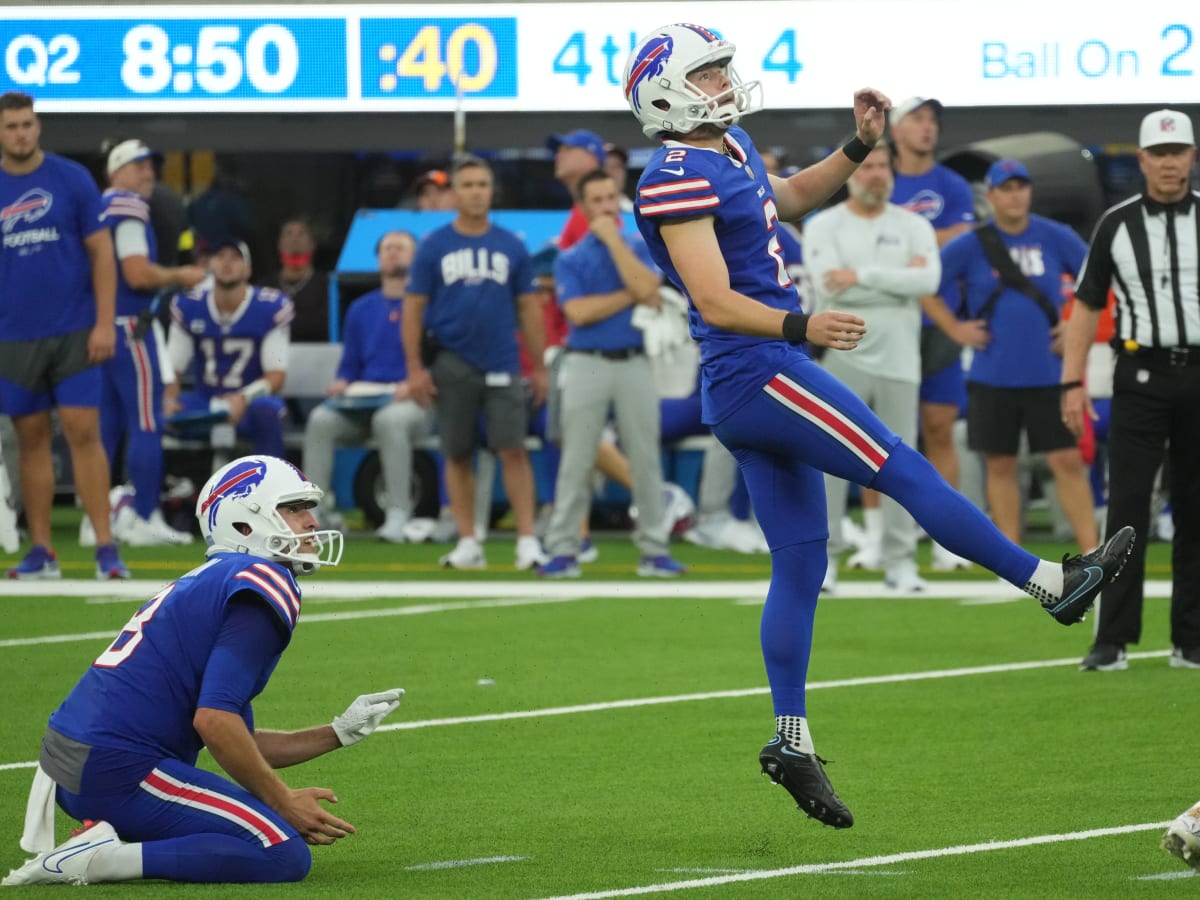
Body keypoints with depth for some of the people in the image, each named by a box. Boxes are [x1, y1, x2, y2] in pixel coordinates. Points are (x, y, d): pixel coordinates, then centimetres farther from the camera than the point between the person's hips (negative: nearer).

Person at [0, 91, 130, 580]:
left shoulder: (72, 178, 1)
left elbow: (101, 252, 1)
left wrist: (105, 323, -7)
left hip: (73, 332, -2)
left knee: (83, 432, -8)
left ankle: (105, 546, -7)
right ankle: (40, 552, 10)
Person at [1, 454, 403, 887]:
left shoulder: (213, 580, 23)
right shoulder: (266, 584, -9)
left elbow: (241, 741, 23)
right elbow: (215, 721, -19)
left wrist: (341, 733, 18)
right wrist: (285, 801, -8)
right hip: (118, 768, -10)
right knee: (286, 855, -16)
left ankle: (96, 824, 9)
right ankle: (101, 859, -19)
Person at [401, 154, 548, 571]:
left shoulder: (511, 247, 7)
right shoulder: (434, 247, 3)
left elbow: (528, 308, 10)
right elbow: (413, 309, 3)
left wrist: (539, 367, 6)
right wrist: (415, 368, -4)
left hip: (501, 366, 0)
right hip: (453, 364, 0)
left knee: (513, 450, -9)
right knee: (457, 455, 5)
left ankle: (527, 541, -9)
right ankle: (468, 543, 12)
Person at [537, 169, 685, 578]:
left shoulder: (640, 248, 8)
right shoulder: (569, 259, 5)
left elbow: (645, 287, -13)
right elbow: (578, 312, -11)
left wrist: (613, 239, -9)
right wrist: (633, 296, -9)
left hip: (634, 363, 1)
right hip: (587, 364, -1)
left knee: (646, 459, 2)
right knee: (576, 461, -1)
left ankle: (654, 549, 7)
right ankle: (563, 550, 2)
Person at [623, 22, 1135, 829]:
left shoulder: (730, 150, 14)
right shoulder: (679, 180, -16)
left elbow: (791, 199, 34)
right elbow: (717, 304, -22)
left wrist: (859, 148, 21)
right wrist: (802, 328, -35)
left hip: (749, 393, 10)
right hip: (757, 375, -10)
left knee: (800, 563, 9)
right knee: (907, 474, -4)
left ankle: (791, 740, 11)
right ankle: (1053, 583, 5)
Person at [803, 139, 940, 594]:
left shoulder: (913, 227, 8)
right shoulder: (823, 227, 2)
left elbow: (928, 280, -9)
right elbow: (831, 286, -14)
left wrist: (863, 275, -14)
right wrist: (899, 277, -10)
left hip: (899, 358, 2)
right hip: (841, 357, -2)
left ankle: (900, 561, 8)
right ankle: (823, 557, 4)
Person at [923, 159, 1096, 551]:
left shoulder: (1056, 238, 1)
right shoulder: (971, 245, -2)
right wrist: (956, 330, -1)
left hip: (1048, 372, 0)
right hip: (993, 376, 0)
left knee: (1068, 460, -4)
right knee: (1001, 465, 6)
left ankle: (1092, 552, -2)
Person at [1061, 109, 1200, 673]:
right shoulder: (1116, 225, 5)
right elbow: (1086, 305, 8)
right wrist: (1072, 382, 0)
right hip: (1141, 377, -1)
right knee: (1127, 506, -6)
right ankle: (1112, 641, -5)